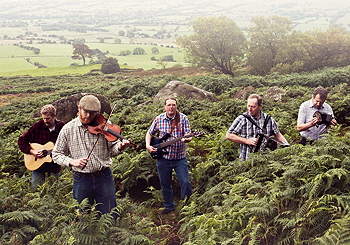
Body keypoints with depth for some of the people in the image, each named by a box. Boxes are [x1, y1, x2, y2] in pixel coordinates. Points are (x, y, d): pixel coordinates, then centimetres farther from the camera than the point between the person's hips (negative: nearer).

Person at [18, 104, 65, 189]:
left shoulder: (61, 127, -7)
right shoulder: (37, 126, -8)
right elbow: (22, 140, -3)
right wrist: (31, 151, -15)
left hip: (55, 167, 1)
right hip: (37, 165, -1)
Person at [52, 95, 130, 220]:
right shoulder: (68, 129, -1)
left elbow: (112, 147, 1)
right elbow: (56, 154, 5)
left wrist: (119, 147, -22)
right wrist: (71, 161, -13)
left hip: (104, 177, 0)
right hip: (81, 180, 0)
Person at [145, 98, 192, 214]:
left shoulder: (183, 118, -4)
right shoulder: (158, 119, 2)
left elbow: (187, 134, -10)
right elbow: (149, 133, 13)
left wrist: (186, 139, -33)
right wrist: (148, 146, -2)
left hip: (180, 158, -2)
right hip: (163, 157, 2)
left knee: (185, 182, -8)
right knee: (165, 184, 12)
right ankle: (169, 206, 31)